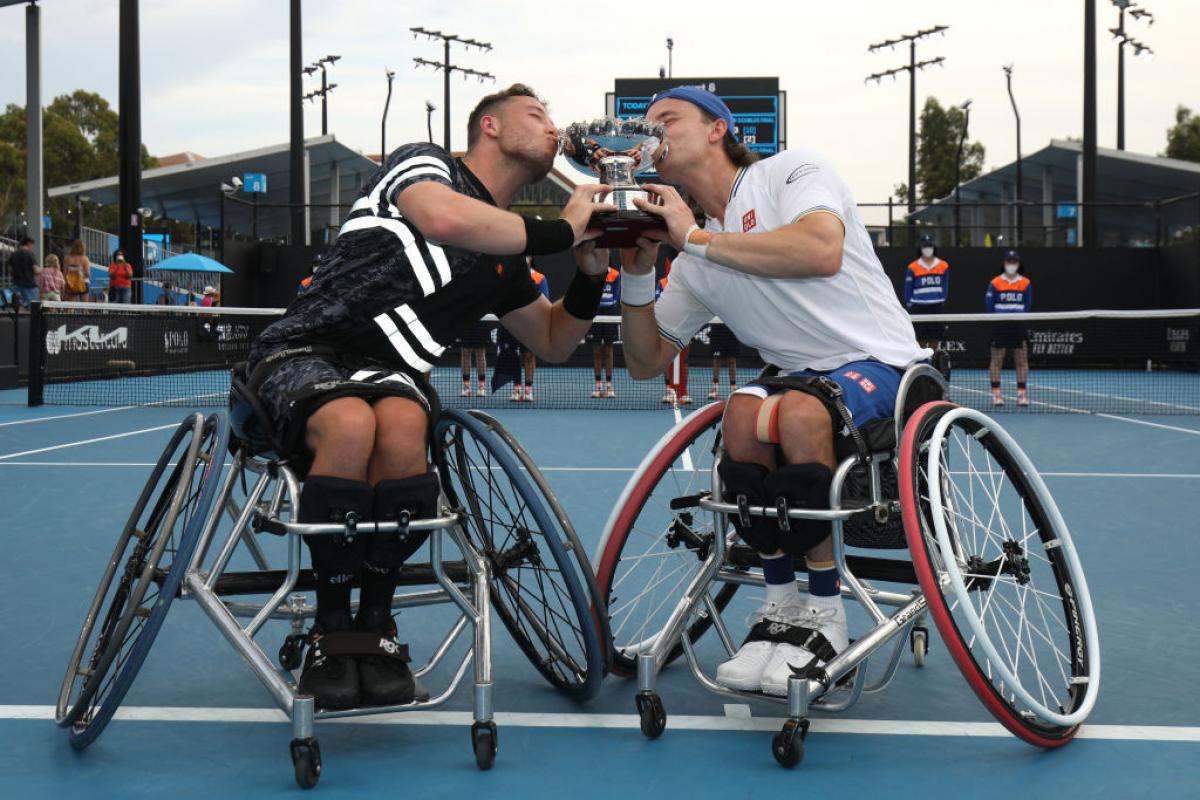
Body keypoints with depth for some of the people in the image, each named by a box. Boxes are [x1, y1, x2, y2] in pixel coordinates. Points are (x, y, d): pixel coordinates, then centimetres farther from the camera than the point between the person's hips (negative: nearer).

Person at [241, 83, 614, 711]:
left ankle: (376, 623, -16)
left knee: (402, 428, -34)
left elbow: (553, 342, 30)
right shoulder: (423, 162, 3)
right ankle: (331, 630, -19)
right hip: (301, 351, -4)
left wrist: (590, 268, 13)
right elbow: (445, 218, -22)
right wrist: (561, 231, -11)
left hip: (388, 372, 4)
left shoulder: (504, 260, 21)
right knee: (352, 425, -38)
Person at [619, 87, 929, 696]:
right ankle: (782, 604, -15)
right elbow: (646, 362, 18)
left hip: (882, 365, -4)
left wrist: (696, 237, -16)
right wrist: (636, 272, 2)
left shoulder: (791, 170, -3)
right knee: (743, 412, -30)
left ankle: (824, 616, -19)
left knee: (799, 410, -36)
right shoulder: (695, 265, 14)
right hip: (803, 379, 5)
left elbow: (821, 251, -25)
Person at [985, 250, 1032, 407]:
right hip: (999, 326, -1)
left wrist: (1020, 315, 0)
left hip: (1019, 325, 1)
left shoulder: (1026, 283, 4)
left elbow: (1028, 306, 9)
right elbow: (989, 305, 1)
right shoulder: (995, 283, -1)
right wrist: (1000, 315, -3)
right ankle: (996, 393, 6)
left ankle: (1022, 393, 7)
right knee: (996, 361, 0)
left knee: (1022, 361, 1)